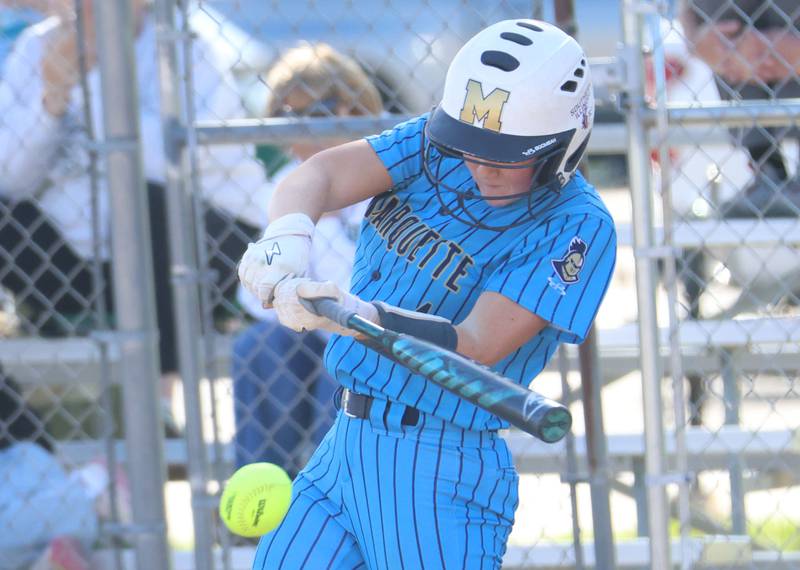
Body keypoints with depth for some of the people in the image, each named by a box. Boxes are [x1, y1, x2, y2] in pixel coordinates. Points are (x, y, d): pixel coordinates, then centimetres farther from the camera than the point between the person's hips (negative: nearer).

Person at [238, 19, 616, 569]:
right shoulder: (436, 144, 2)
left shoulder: (579, 227, -15)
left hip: (440, 475, -6)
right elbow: (319, 174, -11)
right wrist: (289, 236, -34)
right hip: (345, 443, 6)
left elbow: (476, 347, -24)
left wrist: (357, 315, -39)